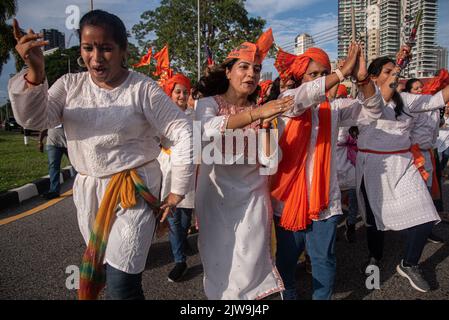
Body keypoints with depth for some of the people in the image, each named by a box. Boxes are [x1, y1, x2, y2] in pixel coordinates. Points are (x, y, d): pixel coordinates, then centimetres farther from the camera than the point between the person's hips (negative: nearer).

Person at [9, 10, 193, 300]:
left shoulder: (143, 89, -11)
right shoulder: (70, 84, 3)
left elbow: (183, 132, -12)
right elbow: (34, 119, -10)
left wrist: (178, 191, -11)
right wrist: (35, 72, -27)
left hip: (133, 190, -5)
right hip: (87, 190, 5)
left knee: (121, 285, -8)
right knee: (97, 268, 20)